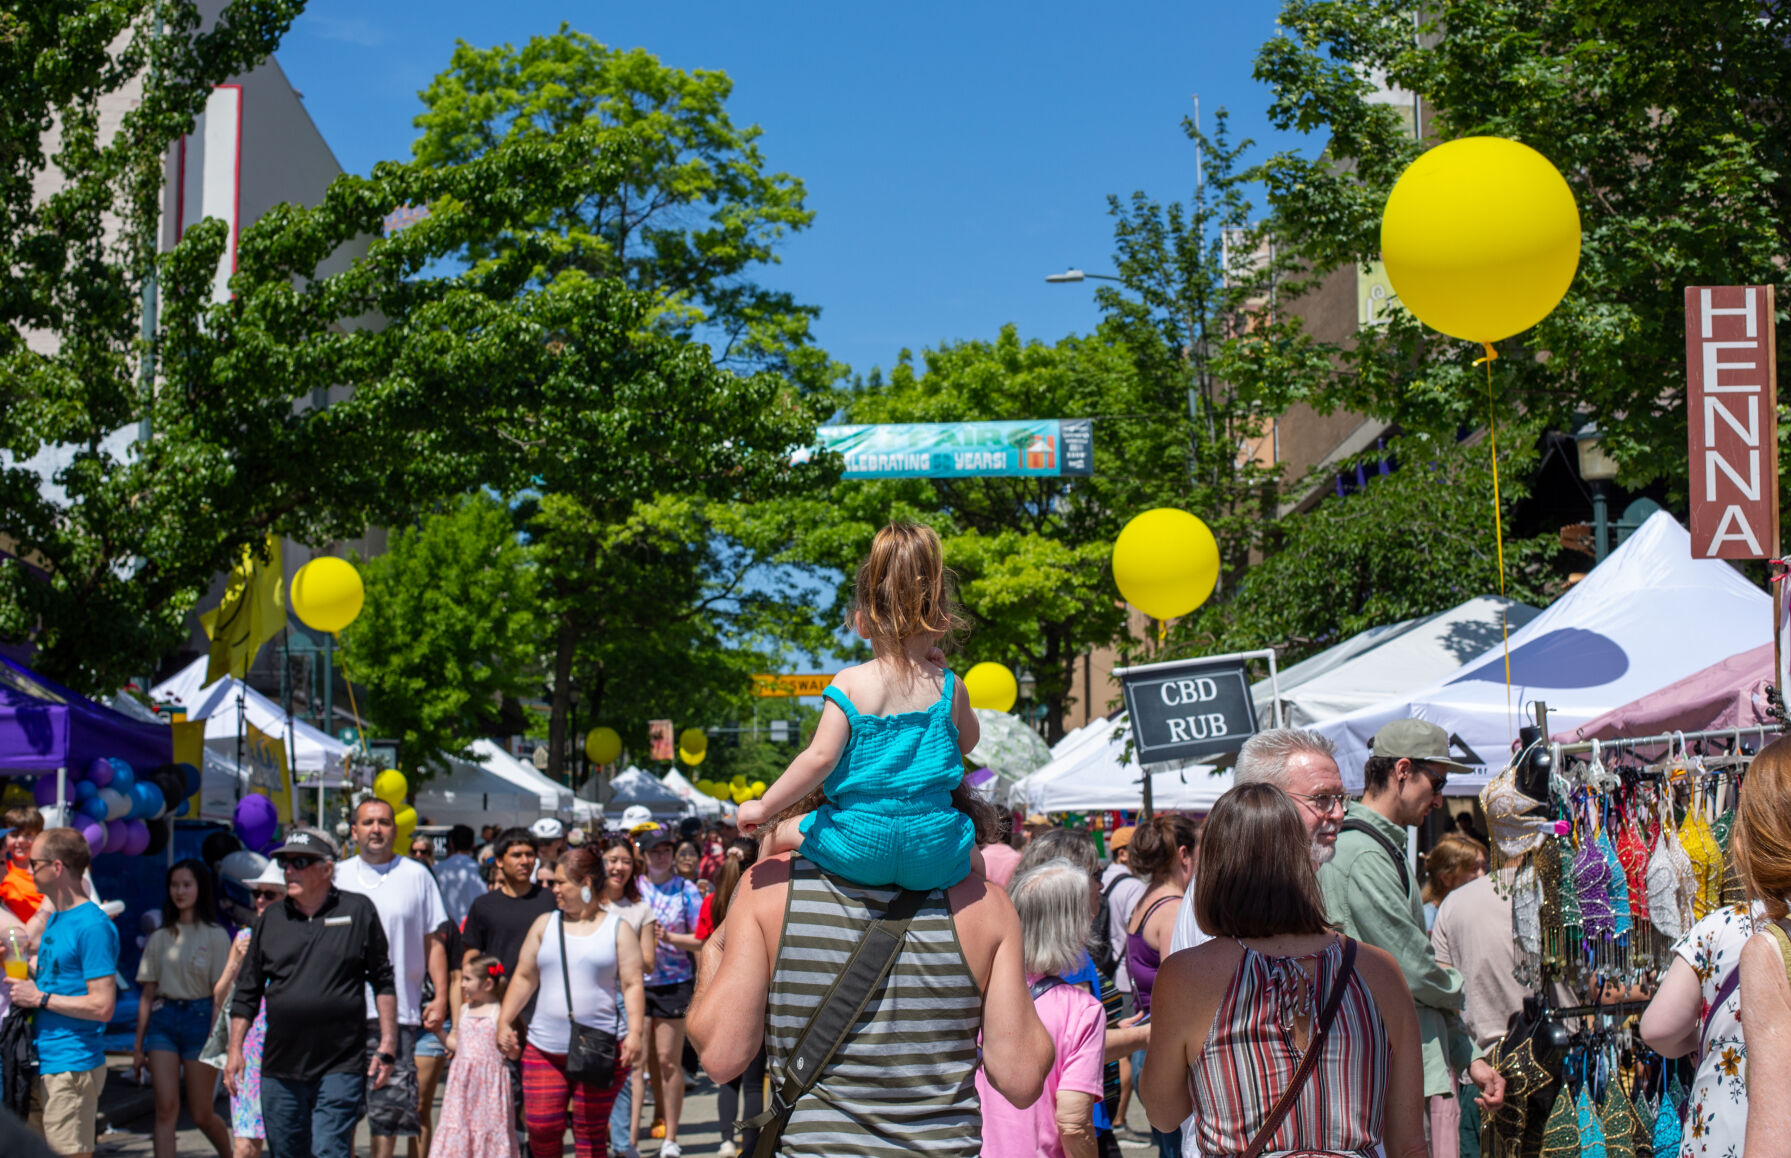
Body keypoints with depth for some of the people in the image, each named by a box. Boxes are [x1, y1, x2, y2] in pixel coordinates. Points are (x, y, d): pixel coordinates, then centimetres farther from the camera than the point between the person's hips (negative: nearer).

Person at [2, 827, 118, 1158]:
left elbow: (102, 1006, -19)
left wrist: (40, 997, -14)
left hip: (72, 1065, -9)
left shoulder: (93, 926, -15)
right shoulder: (54, 919, 14)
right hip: (42, 1063, 9)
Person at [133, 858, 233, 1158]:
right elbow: (147, 994, 11)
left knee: (201, 1114, 4)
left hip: (200, 1018, -3)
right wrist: (138, 1046, 9)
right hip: (163, 1020, 3)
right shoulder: (159, 938, 10)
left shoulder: (215, 936, 0)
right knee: (165, 1107, -8)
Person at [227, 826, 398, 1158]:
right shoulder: (270, 920, 9)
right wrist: (235, 1049, 8)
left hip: (340, 1067, -4)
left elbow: (383, 981, 4)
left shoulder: (358, 911, 1)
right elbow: (247, 992, 14)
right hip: (280, 1068, 4)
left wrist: (387, 1045, -1)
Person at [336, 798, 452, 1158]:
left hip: (398, 1010, -1)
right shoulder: (337, 876, 10)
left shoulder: (417, 876, 6)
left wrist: (440, 996, 0)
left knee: (392, 1100, 0)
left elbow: (434, 940, 7)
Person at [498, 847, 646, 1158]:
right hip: (545, 1050, 3)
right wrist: (504, 1023, 7)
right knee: (541, 1127, -5)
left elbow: (632, 985, -2)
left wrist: (635, 1033, -13)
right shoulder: (545, 925, 12)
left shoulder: (617, 928, 4)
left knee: (590, 1131, 2)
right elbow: (524, 978, 14)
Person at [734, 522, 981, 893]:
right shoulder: (949, 687, 1)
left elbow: (820, 758, -13)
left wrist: (764, 808, -5)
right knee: (973, 854, 36)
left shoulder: (849, 683, -6)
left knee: (781, 835, 25)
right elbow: (967, 741, 20)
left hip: (859, 851, -2)